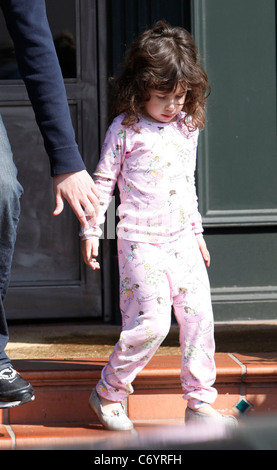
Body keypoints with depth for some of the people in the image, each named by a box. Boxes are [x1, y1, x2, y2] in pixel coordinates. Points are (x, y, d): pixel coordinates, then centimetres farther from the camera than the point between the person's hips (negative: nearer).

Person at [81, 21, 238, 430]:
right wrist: (91, 230, -4)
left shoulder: (187, 127, 10)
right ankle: (108, 393, 6)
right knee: (152, 323, -14)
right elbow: (104, 181, 0)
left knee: (199, 317, 2)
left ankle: (200, 403, 12)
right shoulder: (125, 130, -7)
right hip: (142, 242, -6)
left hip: (183, 242, 6)